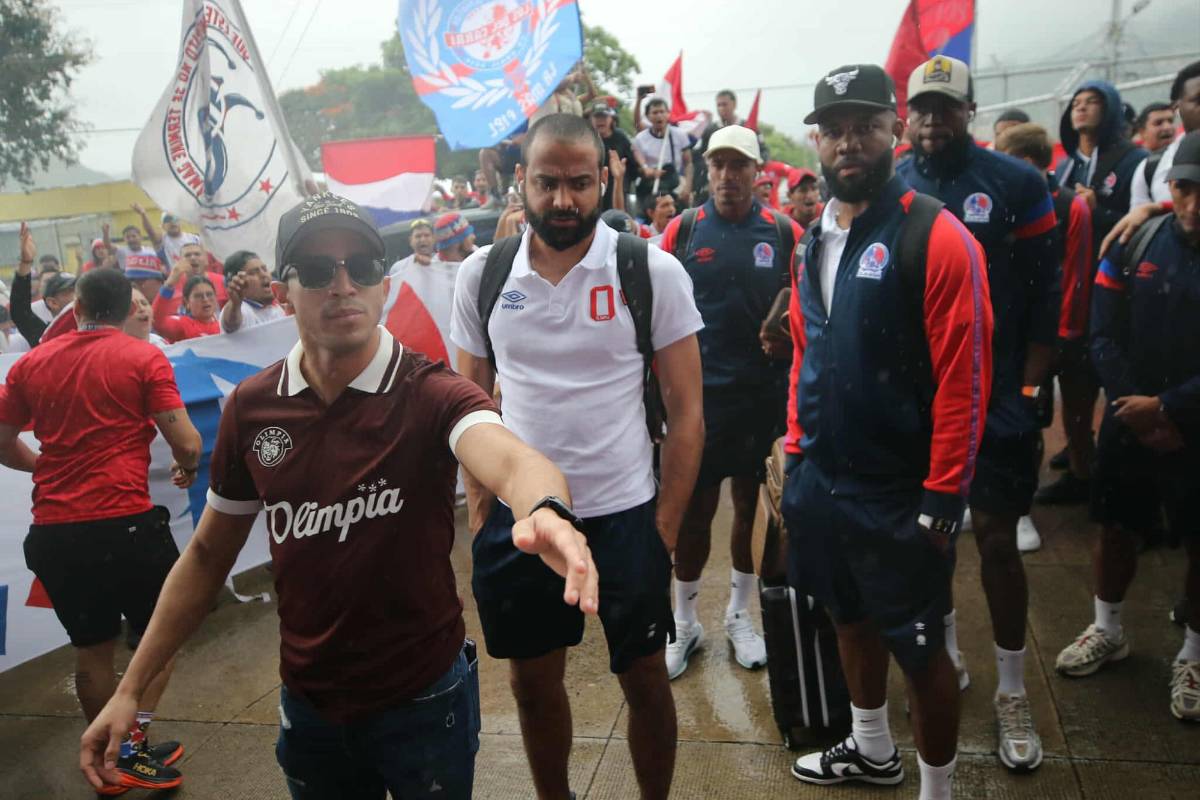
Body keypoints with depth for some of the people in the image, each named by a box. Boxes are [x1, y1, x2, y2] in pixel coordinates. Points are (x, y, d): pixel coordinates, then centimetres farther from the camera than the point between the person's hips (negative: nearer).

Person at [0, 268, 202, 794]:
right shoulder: (144, 358, -4)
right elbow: (187, 443, -9)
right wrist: (187, 468, 13)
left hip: (52, 530, 5)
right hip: (123, 523, -4)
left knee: (92, 647, 19)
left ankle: (110, 760, 30)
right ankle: (131, 747, 5)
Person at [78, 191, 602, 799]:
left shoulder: (430, 394, -18)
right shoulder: (251, 406, -6)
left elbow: (511, 461, -39)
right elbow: (208, 553, 4)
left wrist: (544, 512, -62)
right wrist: (131, 689, 2)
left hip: (425, 698, -3)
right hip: (307, 705, 4)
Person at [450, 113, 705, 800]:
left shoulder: (653, 271, -8)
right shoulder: (481, 276, 0)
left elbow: (686, 412, -5)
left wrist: (665, 528, -8)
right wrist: (480, 516, 3)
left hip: (624, 514, -2)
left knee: (645, 679, 12)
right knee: (533, 683, 17)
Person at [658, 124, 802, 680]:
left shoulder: (785, 233, -1)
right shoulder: (682, 231, -1)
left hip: (765, 396, 1)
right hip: (698, 395, -1)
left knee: (753, 505, 12)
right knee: (693, 512, 6)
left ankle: (739, 617, 30)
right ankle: (684, 623, 23)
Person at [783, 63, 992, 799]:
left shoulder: (937, 238, -15)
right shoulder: (816, 241, 8)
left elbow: (964, 379, -18)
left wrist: (943, 498, -18)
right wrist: (799, 448, 11)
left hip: (900, 494, -7)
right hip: (822, 481, 7)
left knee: (919, 648, 7)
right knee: (852, 619, 22)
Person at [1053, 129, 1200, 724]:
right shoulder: (1135, 242, -3)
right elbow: (1105, 336, -3)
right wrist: (1137, 409, -10)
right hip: (1129, 421, 2)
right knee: (1116, 526, 13)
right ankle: (1107, 631, 34)